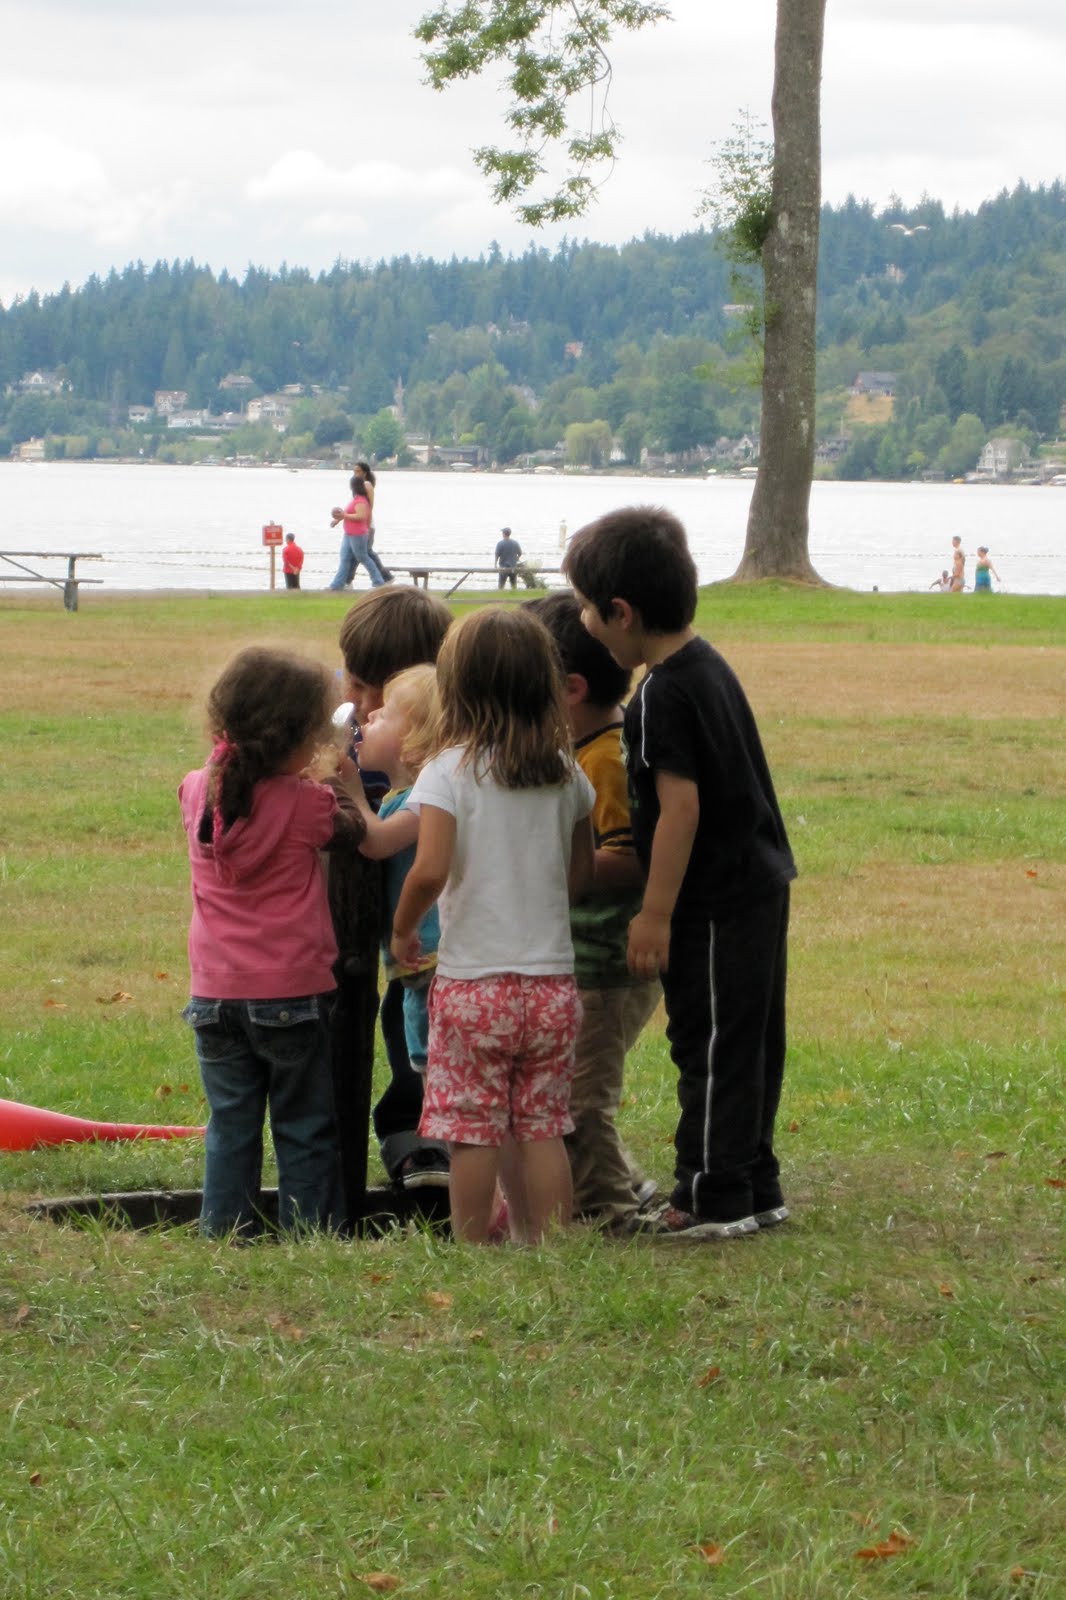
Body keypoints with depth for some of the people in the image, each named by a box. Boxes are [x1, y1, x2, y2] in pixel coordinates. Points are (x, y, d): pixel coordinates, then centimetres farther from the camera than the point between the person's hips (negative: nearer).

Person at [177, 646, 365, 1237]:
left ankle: (223, 1232, 11)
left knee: (230, 1126, 11)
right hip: (293, 991, -4)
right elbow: (357, 833, 2)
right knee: (305, 1130, 8)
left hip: (215, 991, 4)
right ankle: (305, 1233, 9)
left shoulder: (197, 791, -1)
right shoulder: (307, 804, -14)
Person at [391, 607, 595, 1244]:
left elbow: (430, 869, -20)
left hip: (472, 981, -4)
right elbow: (581, 873, 13)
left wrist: (403, 929, -4)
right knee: (543, 1128, 10)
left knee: (473, 1131, 3)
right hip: (553, 980, 4)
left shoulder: (449, 771, -10)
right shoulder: (565, 773, 5)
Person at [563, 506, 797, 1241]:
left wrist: (655, 915, -18)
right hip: (759, 885, 10)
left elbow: (681, 807, -22)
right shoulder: (709, 664, 10)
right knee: (749, 1047, 15)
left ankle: (714, 1200, 4)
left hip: (717, 905, -10)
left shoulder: (662, 696, -19)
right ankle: (754, 1189, 23)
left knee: (711, 1049, -2)